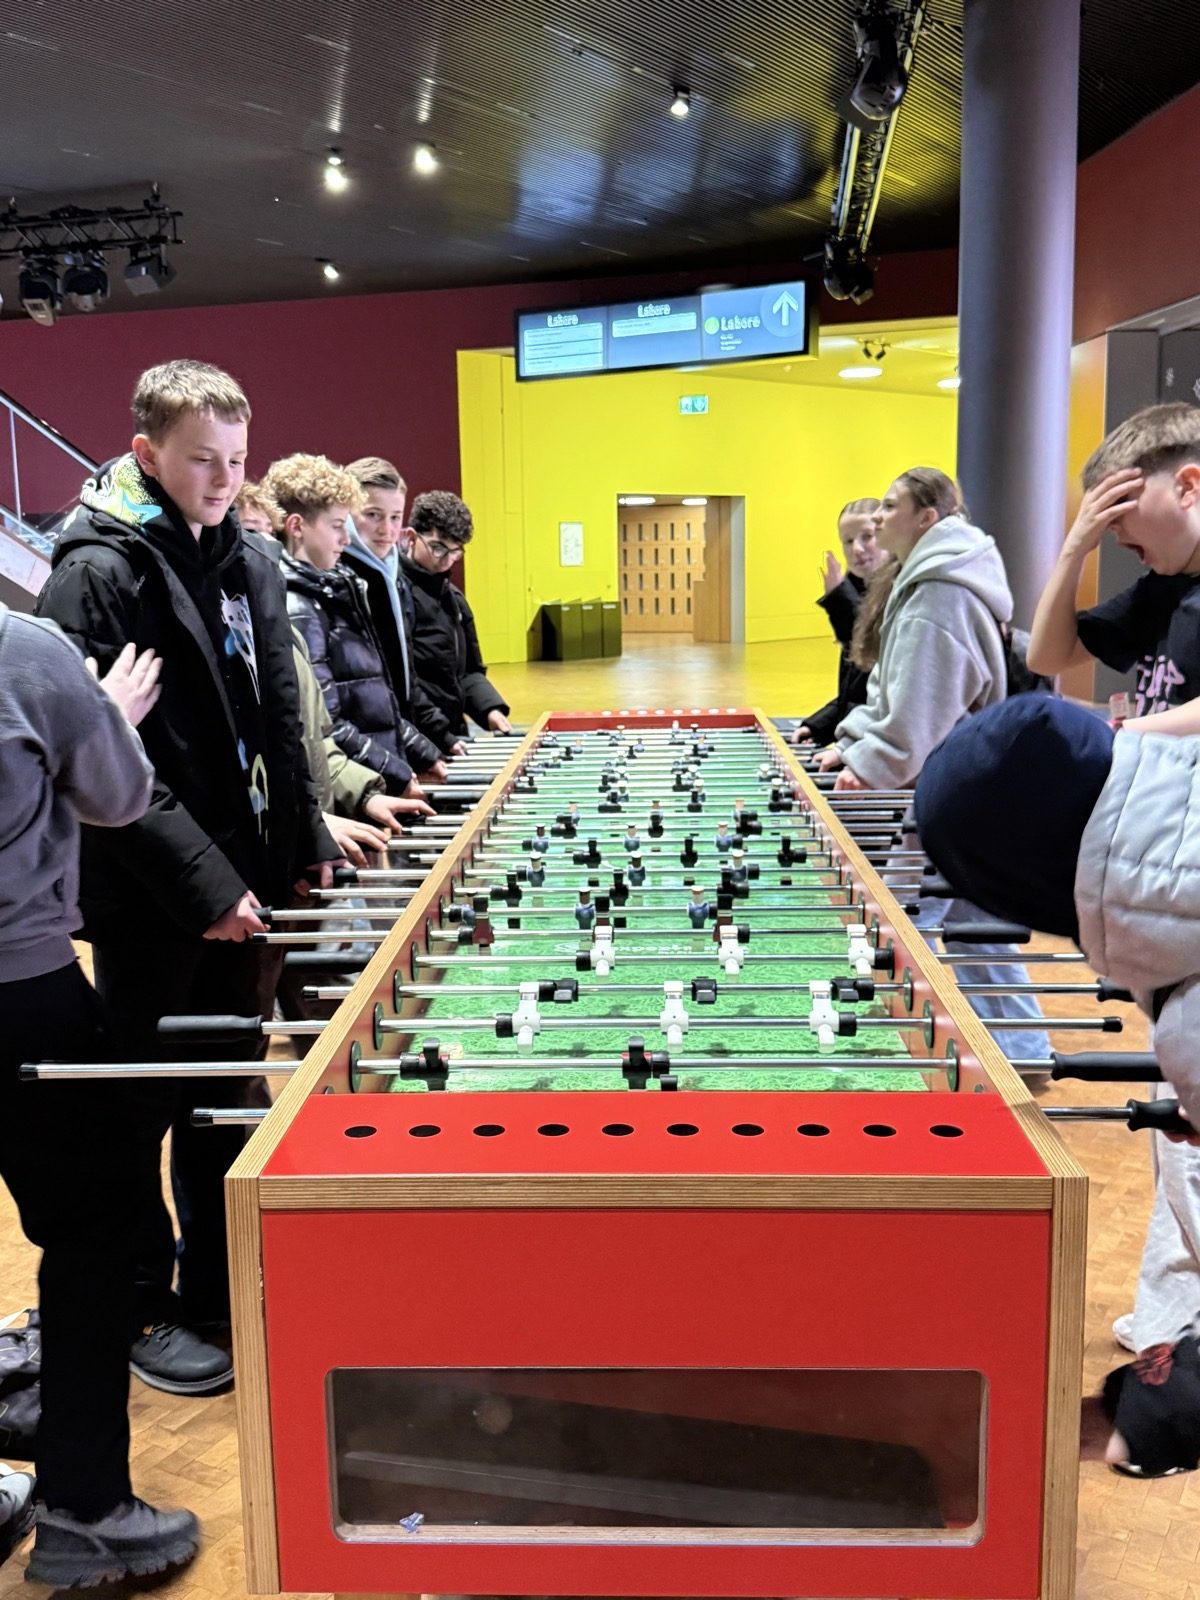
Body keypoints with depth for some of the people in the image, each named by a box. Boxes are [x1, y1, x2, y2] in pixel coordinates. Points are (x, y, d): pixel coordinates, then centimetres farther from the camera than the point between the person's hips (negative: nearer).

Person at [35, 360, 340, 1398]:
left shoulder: (247, 561, 9)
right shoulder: (96, 571, -12)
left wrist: (304, 843, 9)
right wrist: (202, 881, -20)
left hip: (247, 883, 7)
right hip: (151, 904, -6)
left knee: (233, 1094, 17)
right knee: (142, 1107, 8)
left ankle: (224, 1290, 33)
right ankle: (140, 1309, 26)